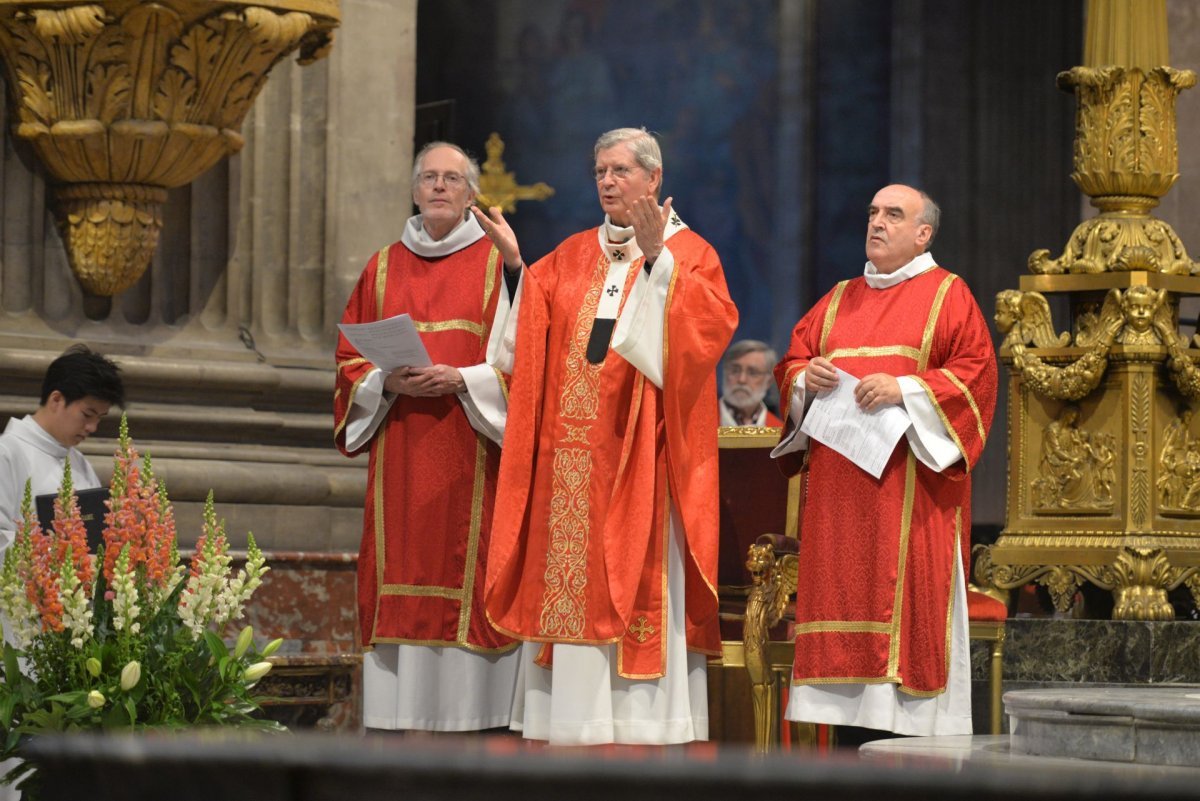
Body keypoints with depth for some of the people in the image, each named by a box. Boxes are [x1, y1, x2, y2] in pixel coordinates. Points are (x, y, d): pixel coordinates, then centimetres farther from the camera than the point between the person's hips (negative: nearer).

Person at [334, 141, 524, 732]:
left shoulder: (497, 264, 5)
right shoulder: (383, 268, 15)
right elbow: (350, 357, 13)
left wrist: (462, 380, -14)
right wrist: (388, 381, -7)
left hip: (470, 452, -3)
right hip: (401, 454, 3)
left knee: (468, 566, -7)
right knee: (401, 568, -3)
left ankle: (472, 713, -6)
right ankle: (399, 713, -2)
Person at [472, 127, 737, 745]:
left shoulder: (687, 253, 4)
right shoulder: (571, 258, 18)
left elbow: (710, 323, -15)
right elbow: (531, 336, 8)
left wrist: (656, 260, -23)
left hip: (639, 450, -5)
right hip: (571, 452, 5)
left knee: (637, 576, -7)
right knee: (568, 577, 3)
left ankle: (641, 719, -6)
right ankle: (573, 713, 6)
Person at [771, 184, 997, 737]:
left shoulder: (947, 296, 4)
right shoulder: (840, 300, 20)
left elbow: (976, 374, -6)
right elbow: (792, 361, 20)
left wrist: (906, 389, -17)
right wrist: (805, 377, -3)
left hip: (908, 476, -5)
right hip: (839, 482, 5)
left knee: (907, 586, -10)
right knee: (840, 585, 0)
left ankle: (907, 719, -10)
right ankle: (844, 714, 1)